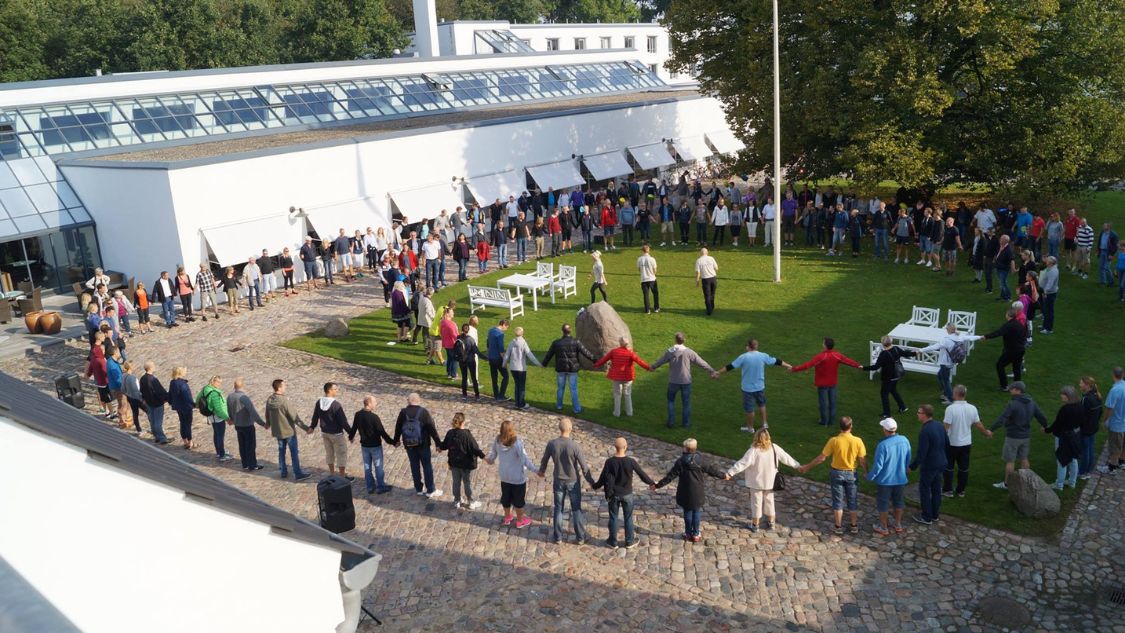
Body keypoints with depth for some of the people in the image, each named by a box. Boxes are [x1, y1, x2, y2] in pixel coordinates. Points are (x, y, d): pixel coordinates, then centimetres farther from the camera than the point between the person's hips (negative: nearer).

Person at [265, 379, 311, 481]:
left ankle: (283, 472, 28)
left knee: (281, 451, 19)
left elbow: (267, 414, 11)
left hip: (277, 431, 7)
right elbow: (294, 417, -22)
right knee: (295, 452, 4)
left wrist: (268, 424, 31)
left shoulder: (269, 400, -4)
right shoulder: (284, 401, -25)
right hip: (289, 430, -6)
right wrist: (305, 427, -15)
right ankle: (298, 474, 8)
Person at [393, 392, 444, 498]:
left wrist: (396, 440, 23)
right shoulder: (423, 412, -13)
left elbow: (398, 427, 6)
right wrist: (438, 443, -7)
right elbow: (432, 428, -13)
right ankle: (431, 490, 10)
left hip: (409, 444, 3)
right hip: (423, 444, -3)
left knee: (414, 466, 14)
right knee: (427, 466, 6)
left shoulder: (403, 412, -5)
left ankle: (419, 489, 23)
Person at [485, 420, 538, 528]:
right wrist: (535, 470, -17)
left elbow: (492, 453, 4)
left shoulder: (497, 441, -13)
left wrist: (490, 461, 26)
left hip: (504, 475, 5)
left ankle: (507, 518, 42)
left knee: (506, 497, 23)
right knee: (518, 498, 14)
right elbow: (525, 460, -26)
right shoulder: (517, 443, -29)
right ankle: (520, 521, 31)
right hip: (518, 476, -5)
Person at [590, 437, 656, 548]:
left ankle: (613, 542, 23)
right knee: (628, 518, 14)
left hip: (614, 494, 0)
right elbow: (642, 474, -4)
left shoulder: (609, 462, -15)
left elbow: (603, 479, -8)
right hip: (627, 494, 0)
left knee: (613, 518, 13)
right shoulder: (631, 461, -16)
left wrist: (594, 485, 12)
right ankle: (629, 542, 25)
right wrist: (652, 483, 13)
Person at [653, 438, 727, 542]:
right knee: (697, 512, 14)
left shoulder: (681, 461, -16)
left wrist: (658, 485, -7)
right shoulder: (701, 460, -11)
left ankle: (688, 533, 25)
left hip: (685, 493, -1)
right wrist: (723, 475, 19)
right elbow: (712, 470, 1)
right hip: (698, 493, 1)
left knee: (687, 512, 14)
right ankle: (696, 534, 23)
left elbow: (670, 476, -15)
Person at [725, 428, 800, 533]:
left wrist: (730, 472, -24)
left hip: (756, 482, -3)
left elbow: (742, 463, -27)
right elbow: (786, 458, 0)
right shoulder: (774, 448, -11)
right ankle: (770, 522, 32)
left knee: (756, 502, 11)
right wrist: (797, 465, 15)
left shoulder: (753, 451, -25)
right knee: (769, 501, 21)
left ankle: (755, 524, 22)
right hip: (770, 481, 4)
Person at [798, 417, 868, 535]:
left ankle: (838, 527, 20)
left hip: (837, 473, -1)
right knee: (852, 500, 17)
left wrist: (807, 466, -1)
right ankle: (854, 526, 28)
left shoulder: (834, 441, -18)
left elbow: (821, 458, -13)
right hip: (851, 473, 1)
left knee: (838, 501, 11)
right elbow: (862, 461, -8)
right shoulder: (857, 441, -15)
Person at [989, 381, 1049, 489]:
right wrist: (1045, 426, 29)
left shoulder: (1013, 404, -23)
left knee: (1010, 461, 3)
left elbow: (1001, 419, -29)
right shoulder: (1031, 403, 1)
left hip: (1013, 436, -7)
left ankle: (1006, 483, 12)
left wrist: (991, 429, -30)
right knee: (1024, 459, 19)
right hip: (1026, 436, 7)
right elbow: (1041, 416, 9)